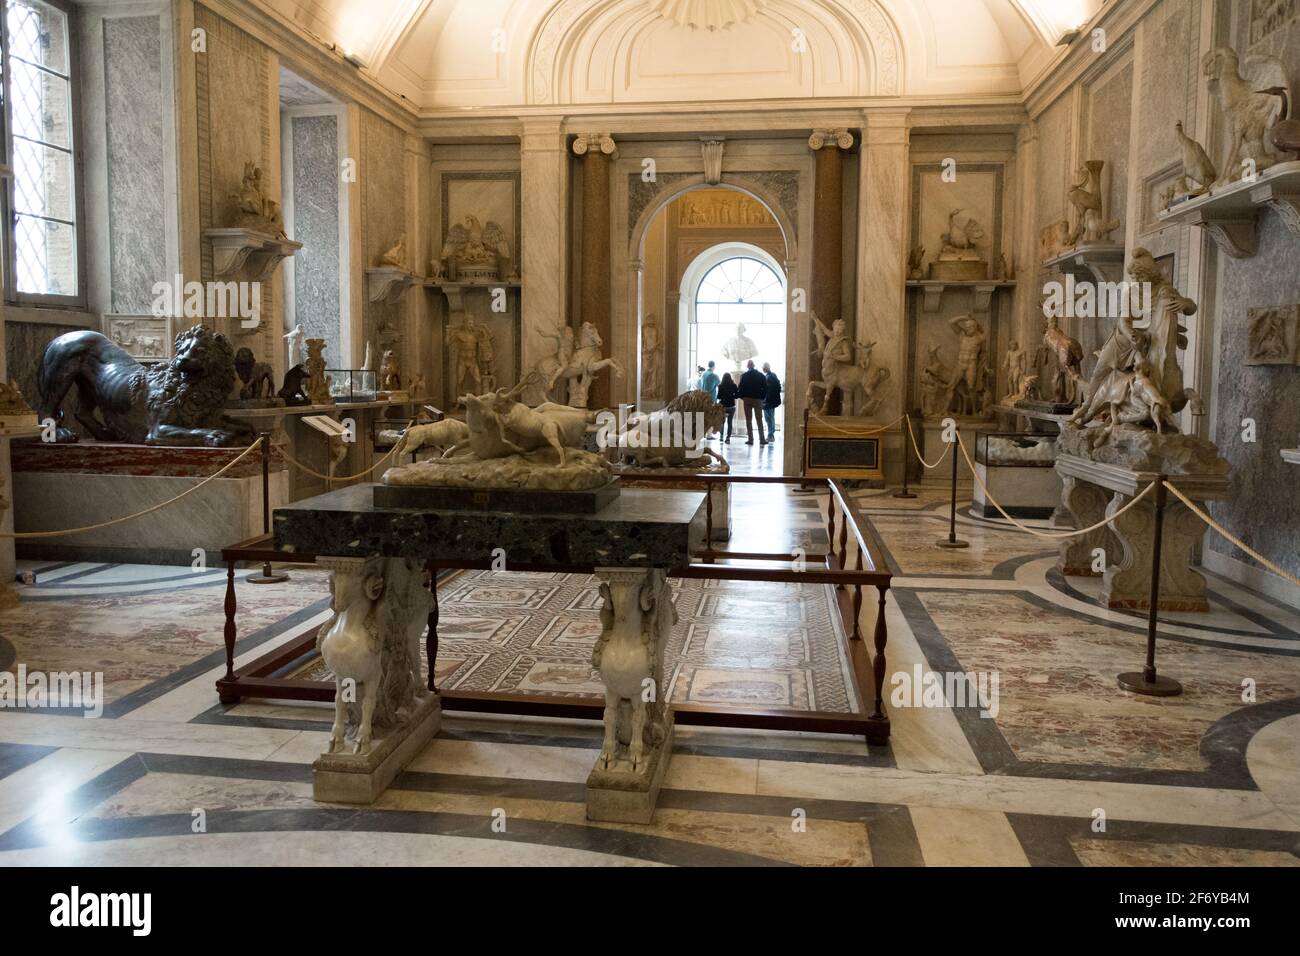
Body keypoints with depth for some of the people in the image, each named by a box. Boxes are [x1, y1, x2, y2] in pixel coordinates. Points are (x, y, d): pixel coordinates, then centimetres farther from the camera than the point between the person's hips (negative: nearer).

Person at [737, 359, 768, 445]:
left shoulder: (744, 376, -4)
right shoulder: (760, 375, 1)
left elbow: (741, 388, -6)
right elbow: (765, 388, 0)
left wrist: (742, 397, 8)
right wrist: (762, 397, 9)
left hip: (747, 399, -1)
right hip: (758, 399, 1)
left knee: (748, 420, 4)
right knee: (759, 420, 4)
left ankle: (750, 439, 0)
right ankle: (762, 439, -1)